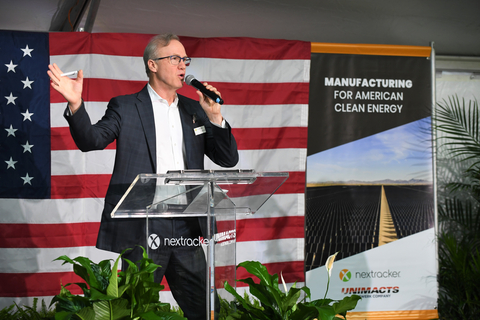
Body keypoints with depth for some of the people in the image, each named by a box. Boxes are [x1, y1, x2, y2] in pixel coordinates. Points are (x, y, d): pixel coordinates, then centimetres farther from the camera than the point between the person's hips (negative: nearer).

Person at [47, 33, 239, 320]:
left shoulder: (194, 110, 15)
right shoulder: (125, 107, 4)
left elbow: (229, 159, 10)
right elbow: (91, 140, -9)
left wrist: (214, 116, -5)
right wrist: (76, 104, -27)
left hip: (186, 230, 4)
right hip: (142, 229, -4)